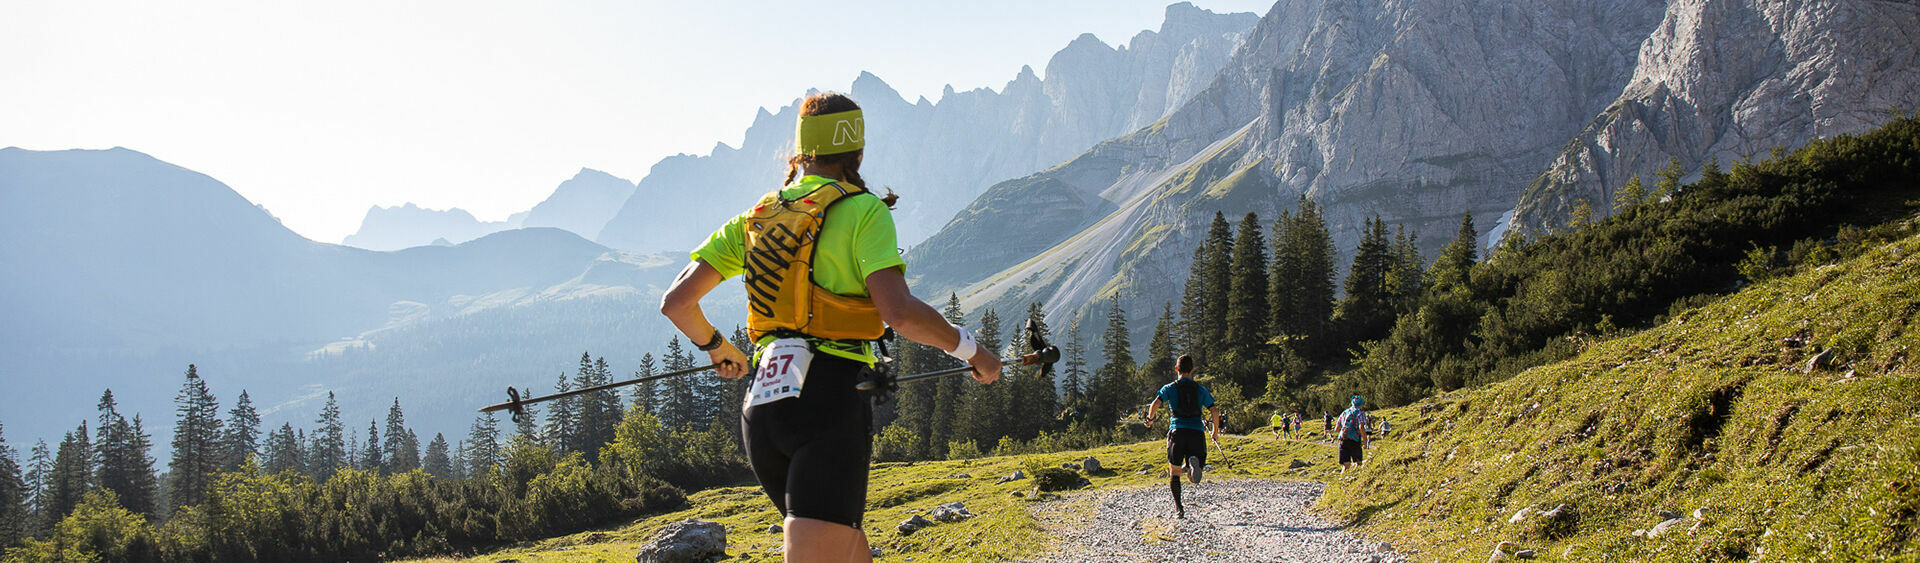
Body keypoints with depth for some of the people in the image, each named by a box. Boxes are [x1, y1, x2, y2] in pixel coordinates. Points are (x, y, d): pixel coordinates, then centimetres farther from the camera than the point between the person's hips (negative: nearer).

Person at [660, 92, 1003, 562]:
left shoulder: (756, 218, 15)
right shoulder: (863, 211, -2)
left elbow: (676, 302, 13)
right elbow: (900, 312, -15)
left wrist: (716, 347, 32)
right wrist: (968, 348, 1)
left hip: (762, 404, 7)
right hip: (827, 399, -7)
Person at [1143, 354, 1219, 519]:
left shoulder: (1170, 388, 7)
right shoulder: (1201, 389, 12)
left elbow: (1156, 404, -9)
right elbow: (1215, 411, 7)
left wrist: (1150, 420, 9)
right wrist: (1215, 432, 20)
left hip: (1177, 431, -1)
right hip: (1197, 431, 1)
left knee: (1174, 472, 12)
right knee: (1194, 477, 6)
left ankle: (1179, 508, 3)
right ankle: (1194, 463, -29)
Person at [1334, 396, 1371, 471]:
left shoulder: (1344, 412, 18)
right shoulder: (1360, 413, 1)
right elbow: (1361, 428, -14)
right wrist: (1365, 442, -9)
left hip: (1343, 440, 4)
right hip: (1354, 441, -4)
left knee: (1346, 465, 3)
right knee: (1358, 463, 8)